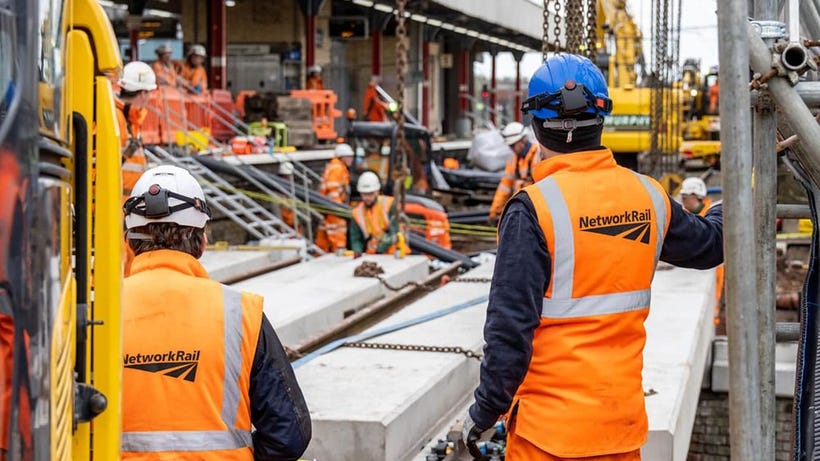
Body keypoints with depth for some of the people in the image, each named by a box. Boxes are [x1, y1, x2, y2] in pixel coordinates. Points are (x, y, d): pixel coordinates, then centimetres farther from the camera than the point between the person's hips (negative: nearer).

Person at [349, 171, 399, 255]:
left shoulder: (389, 204, -5)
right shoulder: (357, 212, 6)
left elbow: (394, 233, -11)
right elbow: (356, 239, 8)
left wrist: (380, 249, -19)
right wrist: (357, 251, -13)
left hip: (393, 254, -3)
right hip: (372, 256, 3)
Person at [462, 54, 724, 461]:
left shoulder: (534, 208, -16)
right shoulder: (649, 197, 0)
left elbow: (511, 327, -18)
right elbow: (709, 242, 21)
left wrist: (484, 411, -5)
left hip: (548, 428, -5)